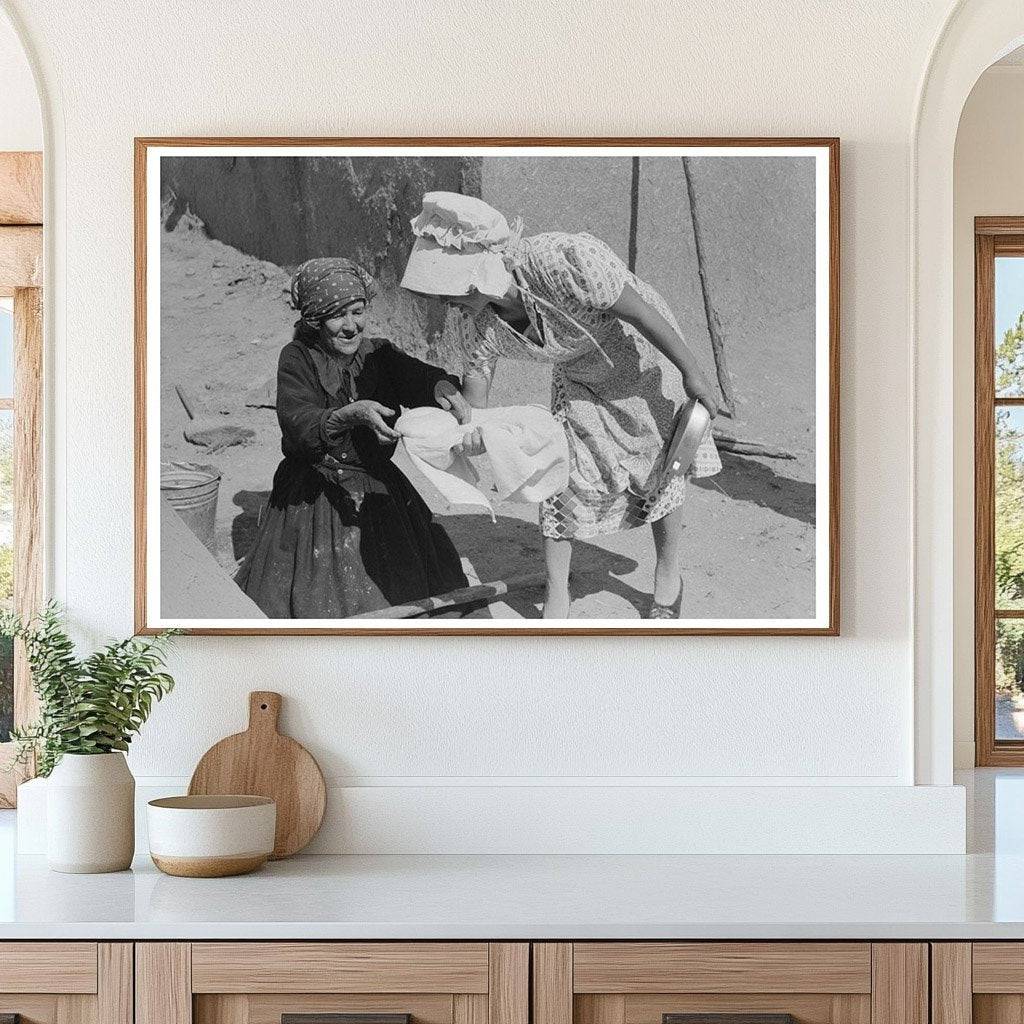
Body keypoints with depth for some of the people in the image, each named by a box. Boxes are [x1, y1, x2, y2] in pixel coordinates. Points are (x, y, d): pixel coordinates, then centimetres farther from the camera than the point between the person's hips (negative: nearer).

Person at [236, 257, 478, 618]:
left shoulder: (379, 355, 5)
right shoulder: (297, 358, -5)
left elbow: (416, 375, -15)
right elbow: (300, 427, -21)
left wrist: (443, 387, -39)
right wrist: (353, 414, -39)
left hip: (381, 492, 3)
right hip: (313, 498, -3)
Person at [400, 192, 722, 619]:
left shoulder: (564, 261, -41)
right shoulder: (475, 324, -22)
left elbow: (641, 312, -31)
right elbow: (475, 395, -7)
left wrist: (692, 374, -23)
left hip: (645, 357, -4)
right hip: (578, 382, 4)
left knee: (661, 469, 8)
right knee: (561, 476, -1)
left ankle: (668, 577, 30)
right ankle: (556, 597, 15)